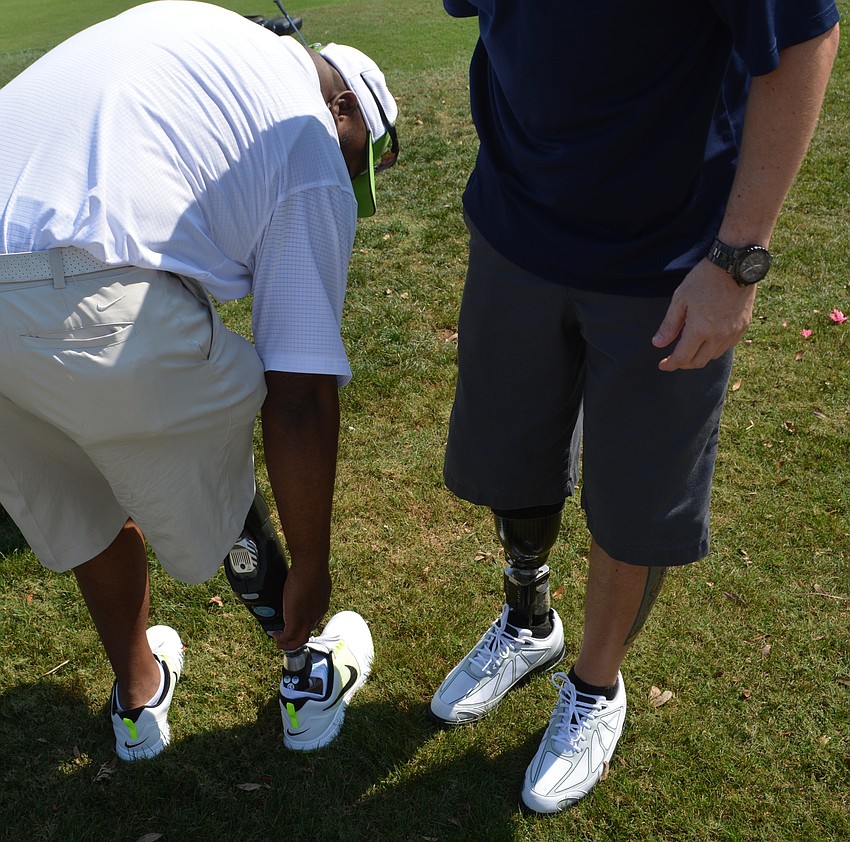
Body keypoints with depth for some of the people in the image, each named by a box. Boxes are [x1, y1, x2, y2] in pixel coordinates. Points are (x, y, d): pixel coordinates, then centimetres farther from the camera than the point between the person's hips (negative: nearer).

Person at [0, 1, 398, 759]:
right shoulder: (315, 156, 4)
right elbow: (302, 400, 0)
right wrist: (310, 566, 11)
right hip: (82, 299, -7)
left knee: (81, 500, 25)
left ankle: (137, 698, 48)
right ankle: (310, 682, 39)